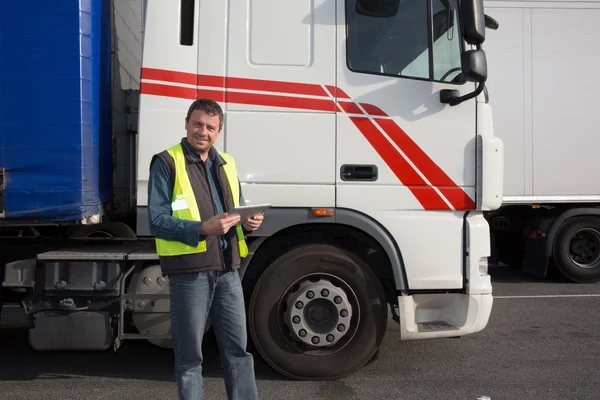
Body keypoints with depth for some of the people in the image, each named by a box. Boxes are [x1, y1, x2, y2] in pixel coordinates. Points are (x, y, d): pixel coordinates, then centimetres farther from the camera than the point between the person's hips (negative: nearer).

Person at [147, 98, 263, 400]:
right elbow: (157, 221, -12)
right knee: (190, 356, 8)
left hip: (227, 270, 6)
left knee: (238, 347, 12)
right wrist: (202, 229, -25)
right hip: (189, 272, -5)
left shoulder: (226, 164, 14)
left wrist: (249, 222, -1)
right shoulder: (166, 163, -5)